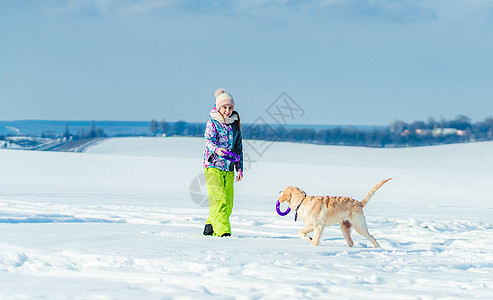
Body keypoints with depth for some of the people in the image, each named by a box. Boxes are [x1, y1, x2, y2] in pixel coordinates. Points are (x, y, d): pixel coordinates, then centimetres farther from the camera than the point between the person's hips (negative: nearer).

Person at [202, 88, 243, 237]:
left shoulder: (235, 124, 13)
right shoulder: (213, 123, -2)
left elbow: (239, 147, 18)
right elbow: (209, 140, -15)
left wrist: (239, 168, 14)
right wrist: (216, 149, -37)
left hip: (229, 167, 5)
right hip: (213, 166, -5)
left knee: (228, 202, 2)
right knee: (219, 199, -16)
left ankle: (210, 228, 16)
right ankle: (223, 231, -20)